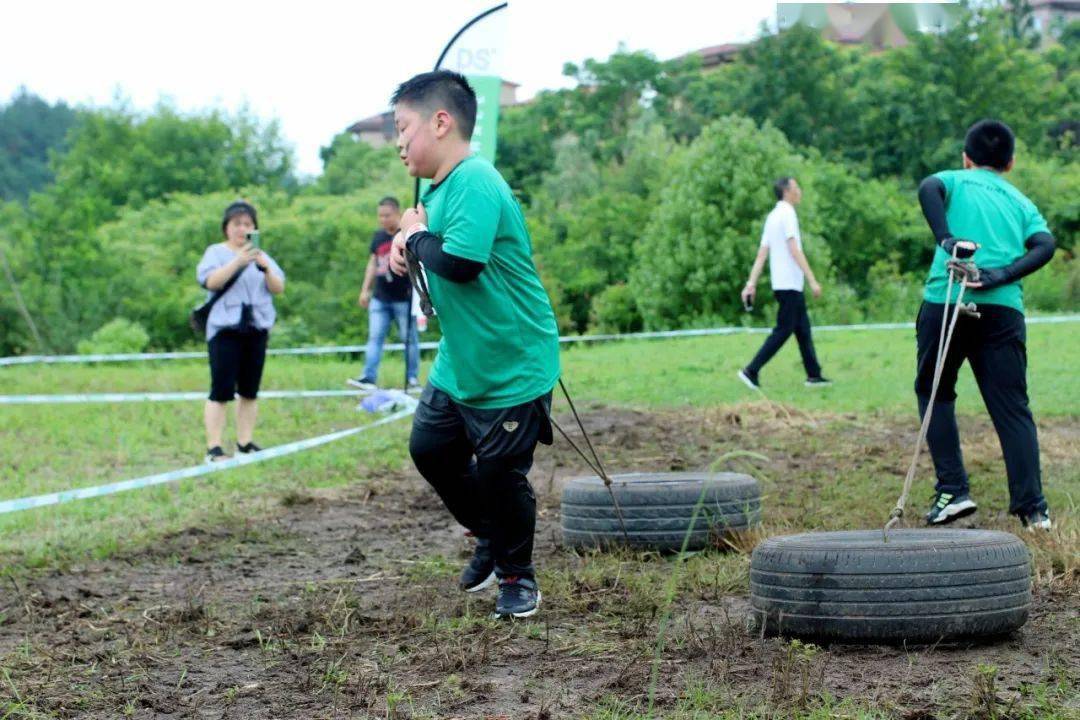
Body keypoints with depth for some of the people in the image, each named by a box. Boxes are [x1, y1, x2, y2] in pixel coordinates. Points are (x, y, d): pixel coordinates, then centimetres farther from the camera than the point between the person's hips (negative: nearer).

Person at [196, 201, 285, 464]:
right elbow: (210, 281, -15)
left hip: (257, 329, 5)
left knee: (250, 392, 7)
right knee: (221, 391, -9)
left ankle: (245, 443, 13)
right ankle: (213, 448, -9)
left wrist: (264, 267, -13)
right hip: (225, 329, -5)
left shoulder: (261, 255, 16)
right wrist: (238, 261, -25)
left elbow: (279, 288, 6)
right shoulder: (216, 252, 3)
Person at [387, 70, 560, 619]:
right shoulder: (440, 188, 6)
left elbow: (460, 262, -34)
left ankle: (517, 575, 21)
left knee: (499, 471, -1)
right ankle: (490, 537, 33)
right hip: (459, 363, 9)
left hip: (513, 365, -9)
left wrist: (417, 236, -16)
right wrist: (408, 243, 0)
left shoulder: (474, 182, -23)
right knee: (431, 449, 12)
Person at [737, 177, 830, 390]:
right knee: (783, 331, -7)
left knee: (803, 329, 11)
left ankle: (814, 375, 14)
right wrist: (812, 280, -20)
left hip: (791, 285, 9)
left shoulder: (773, 216, 15)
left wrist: (752, 283, 9)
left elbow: (762, 253, 12)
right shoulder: (787, 214, -11)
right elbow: (794, 250, -19)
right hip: (789, 284, -9)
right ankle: (751, 371, -9)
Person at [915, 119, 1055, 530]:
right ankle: (1032, 508, -2)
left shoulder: (955, 182, 17)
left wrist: (946, 240, -16)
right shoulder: (1022, 202, 24)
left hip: (945, 301, -2)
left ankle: (952, 491, 4)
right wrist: (1001, 275, -6)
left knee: (934, 392, 14)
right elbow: (1045, 246, 3)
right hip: (1005, 309, 2)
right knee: (1013, 408, 5)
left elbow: (928, 188, -9)